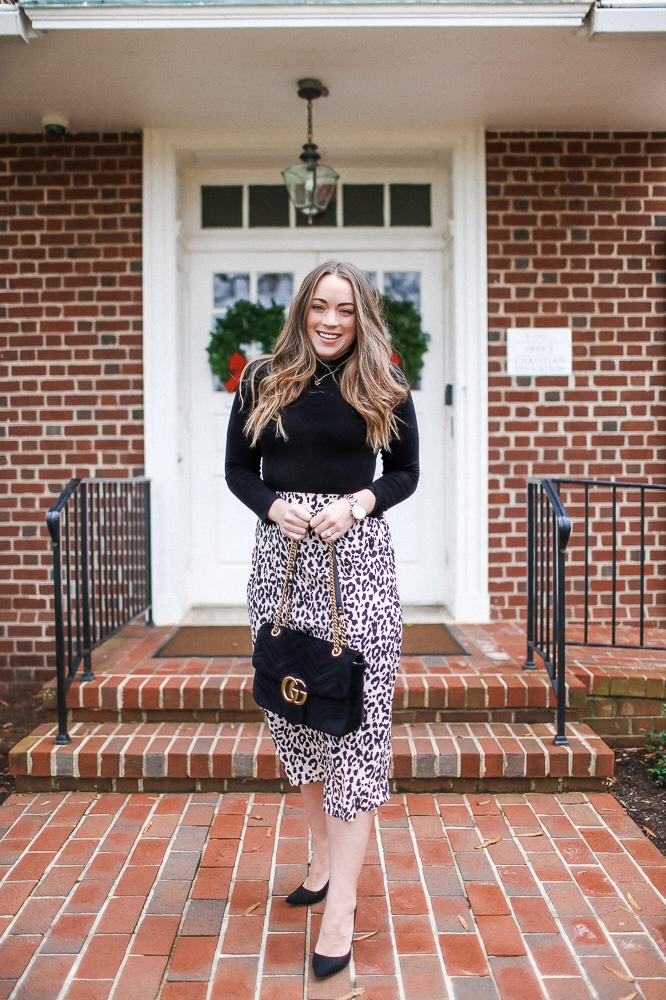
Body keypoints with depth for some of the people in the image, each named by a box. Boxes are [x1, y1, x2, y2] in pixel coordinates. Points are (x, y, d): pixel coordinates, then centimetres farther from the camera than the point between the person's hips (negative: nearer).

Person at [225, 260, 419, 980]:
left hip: (358, 558, -2)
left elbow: (406, 474, 9)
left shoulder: (385, 390, 5)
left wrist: (358, 502, -10)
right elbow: (238, 469, 10)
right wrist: (274, 507, -10)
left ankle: (340, 911, 2)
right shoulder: (263, 382, 7)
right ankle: (325, 858, 31)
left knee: (357, 718, -6)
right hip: (281, 557, 2)